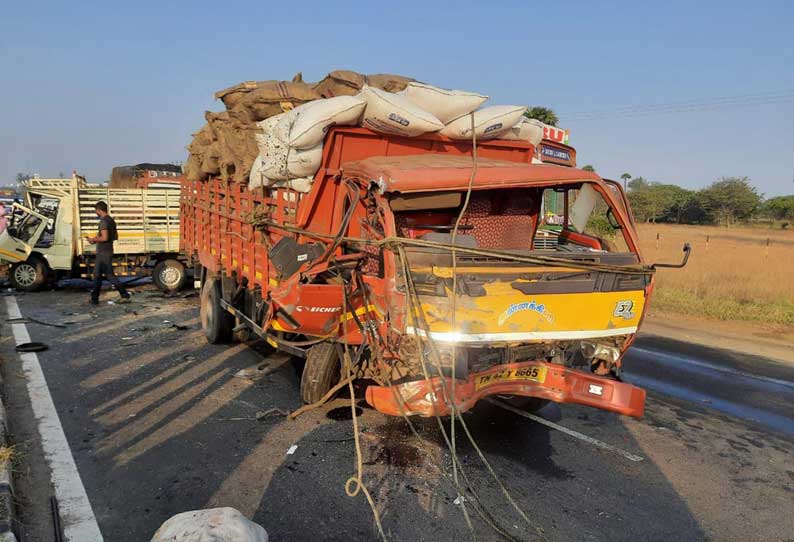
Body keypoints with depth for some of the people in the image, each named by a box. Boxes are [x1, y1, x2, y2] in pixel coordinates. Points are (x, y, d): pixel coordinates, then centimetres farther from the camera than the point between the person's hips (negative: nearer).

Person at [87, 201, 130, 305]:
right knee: (97, 274, 13)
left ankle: (125, 295, -5)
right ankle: (94, 299, 17)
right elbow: (115, 236, 20)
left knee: (110, 275, -6)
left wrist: (94, 239, -9)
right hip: (108, 251, 10)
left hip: (103, 253, -10)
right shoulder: (111, 220, 13)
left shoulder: (103, 221, -17)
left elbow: (104, 238, -26)